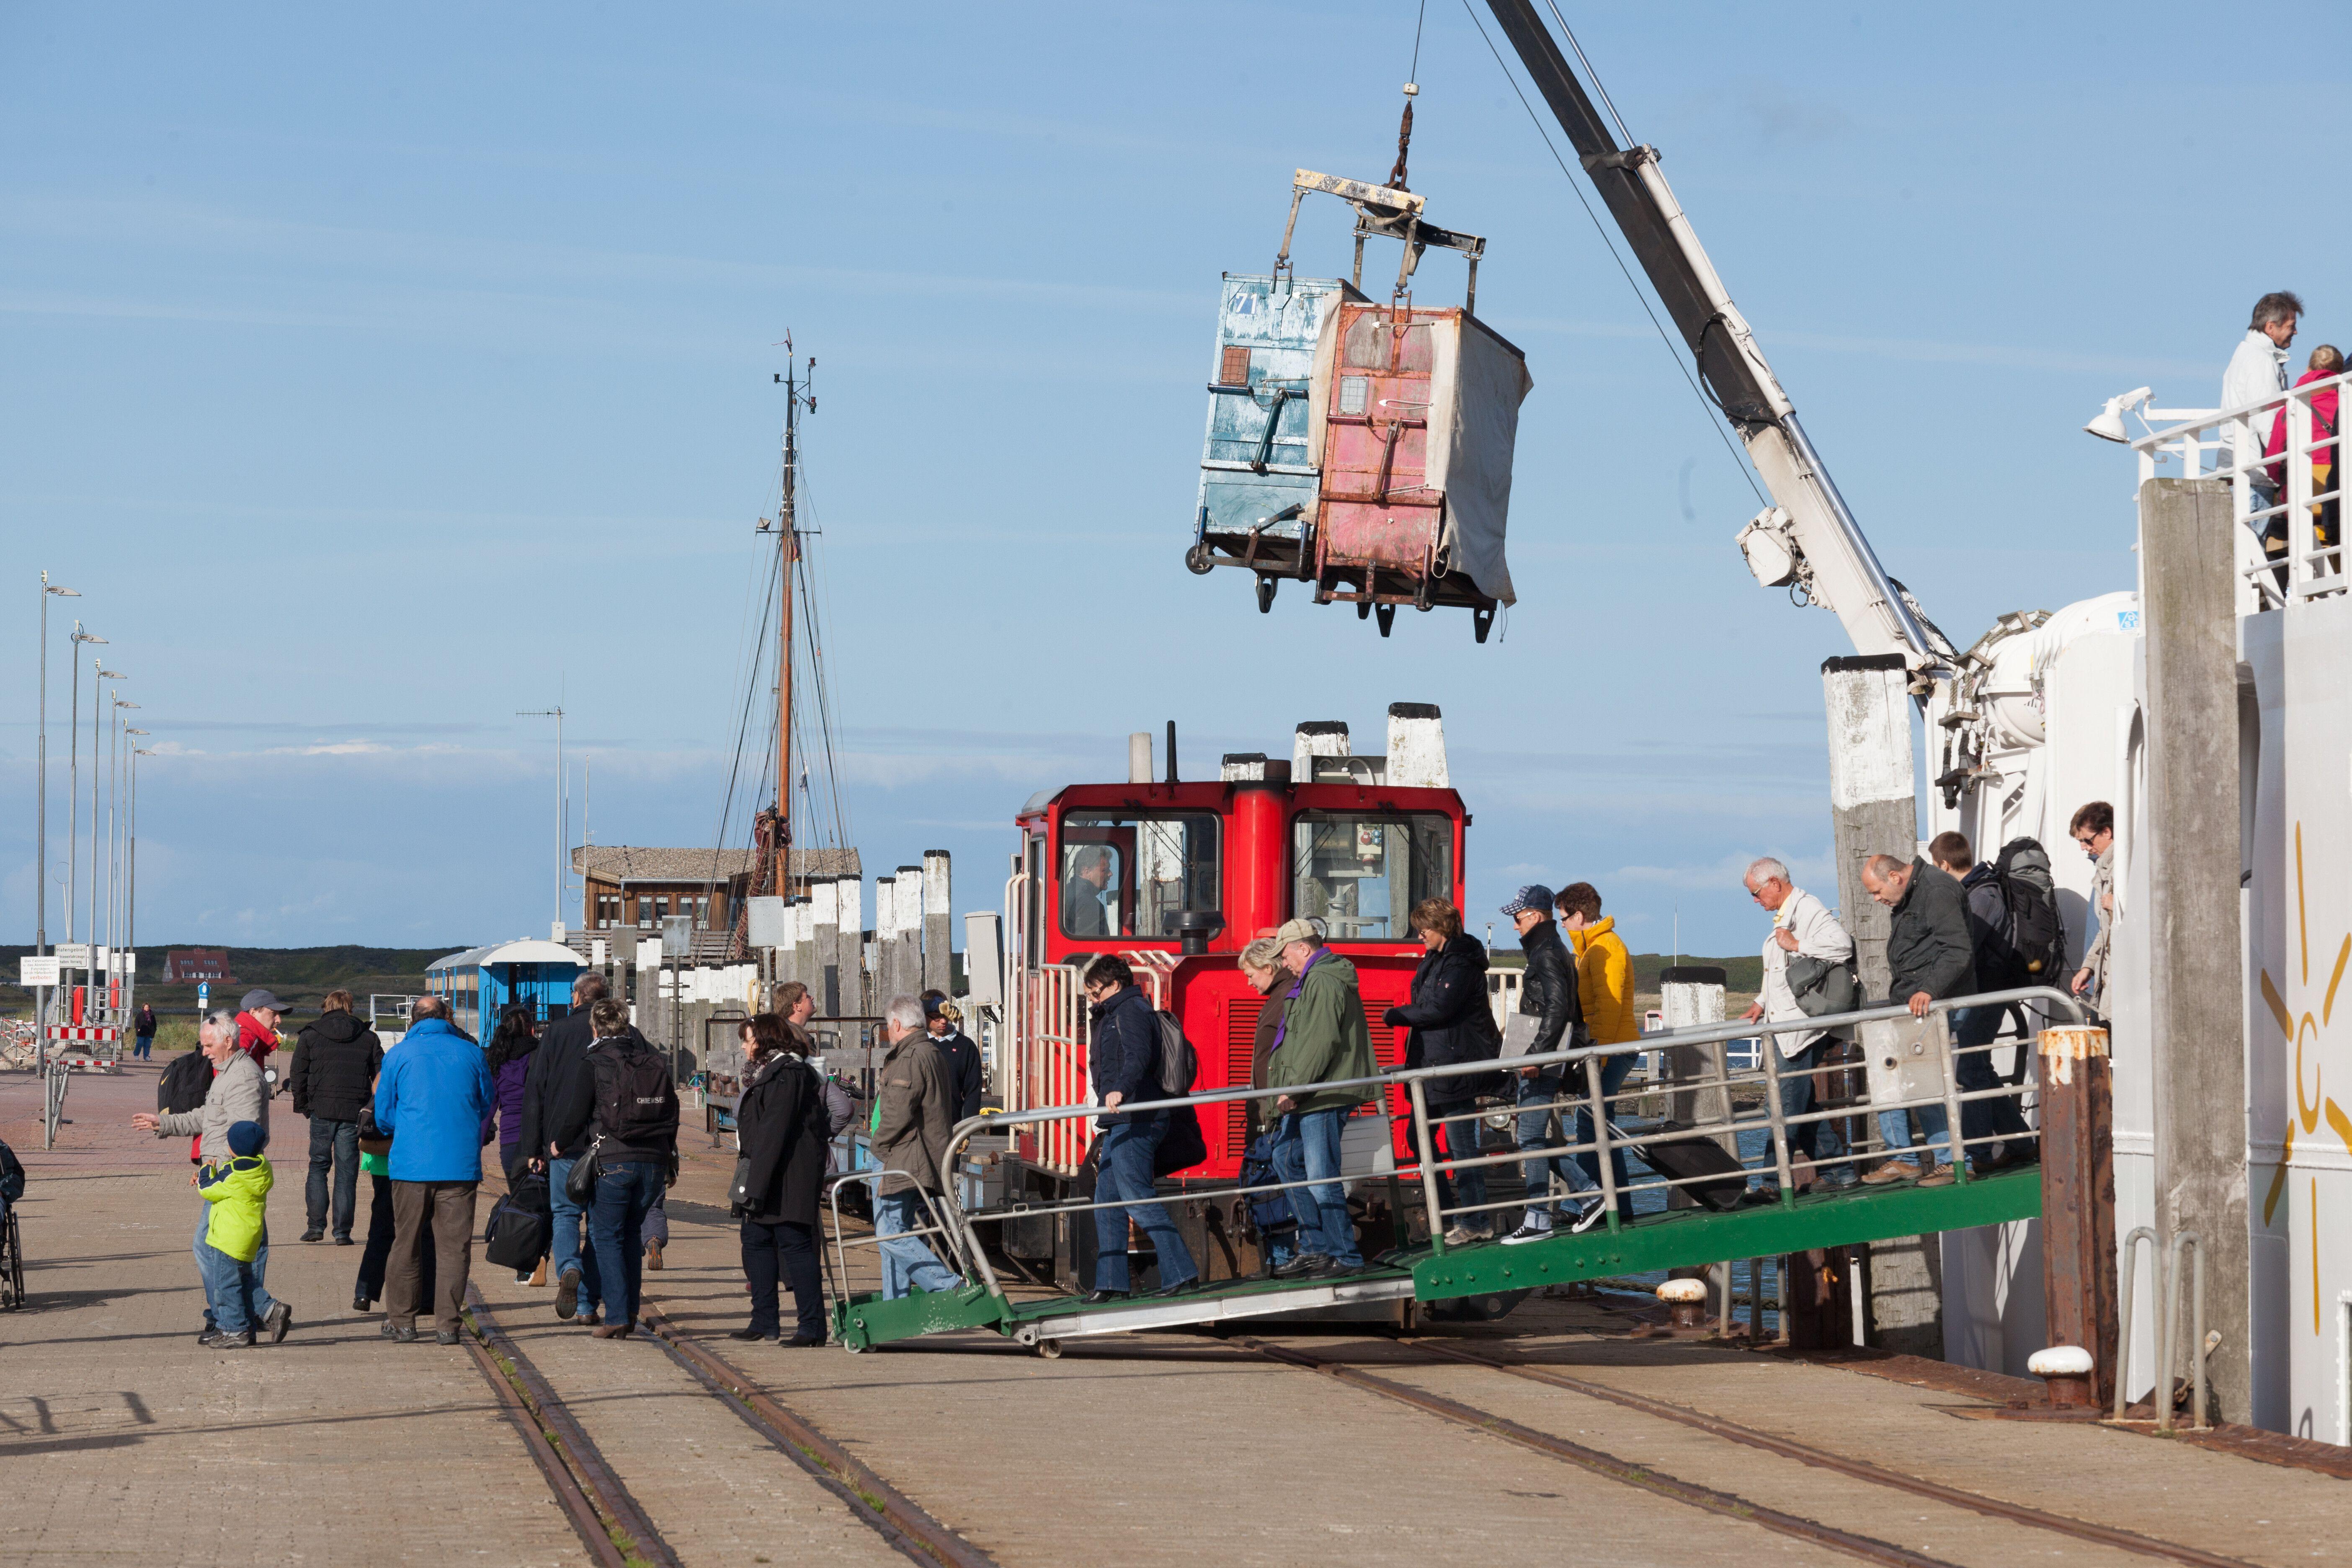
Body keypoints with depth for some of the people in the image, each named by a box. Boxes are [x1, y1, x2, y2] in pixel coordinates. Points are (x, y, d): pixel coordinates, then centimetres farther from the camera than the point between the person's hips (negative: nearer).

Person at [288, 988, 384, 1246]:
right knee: (347, 1172, 4)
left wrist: (303, 1106, 13)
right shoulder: (368, 1038, 7)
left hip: (322, 1110, -1)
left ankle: (316, 1225, 4)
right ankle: (342, 1231, 1)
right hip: (354, 1113, 1)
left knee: (318, 1166, 12)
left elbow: (297, 1076, 1)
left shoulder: (310, 1036, 3)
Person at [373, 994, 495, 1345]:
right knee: (454, 1246, 4)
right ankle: (447, 1324, 4)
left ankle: (401, 1321, 13)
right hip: (461, 1164, 1)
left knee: (406, 1245, 10)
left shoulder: (398, 1056, 2)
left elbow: (383, 1117, 9)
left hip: (412, 1164, 0)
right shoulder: (472, 1053, 5)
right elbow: (486, 1108, 17)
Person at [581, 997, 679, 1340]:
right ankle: (630, 1312, 17)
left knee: (607, 1237, 2)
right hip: (654, 1161, 5)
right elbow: (671, 1113, 13)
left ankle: (617, 1316, -8)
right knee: (632, 1233, 19)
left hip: (612, 1160, -5)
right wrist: (670, 1161, 20)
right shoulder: (655, 1062, 9)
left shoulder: (596, 1063, -5)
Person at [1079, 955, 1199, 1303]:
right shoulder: (1113, 1015, 24)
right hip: (1121, 1123, 11)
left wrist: (1120, 1090, -41)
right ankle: (1112, 1283, 12)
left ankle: (1180, 1273, -15)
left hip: (1134, 1121, -11)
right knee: (1107, 1203, 10)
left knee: (1137, 1198, -14)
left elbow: (1138, 1056, -27)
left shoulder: (1131, 1011, -8)